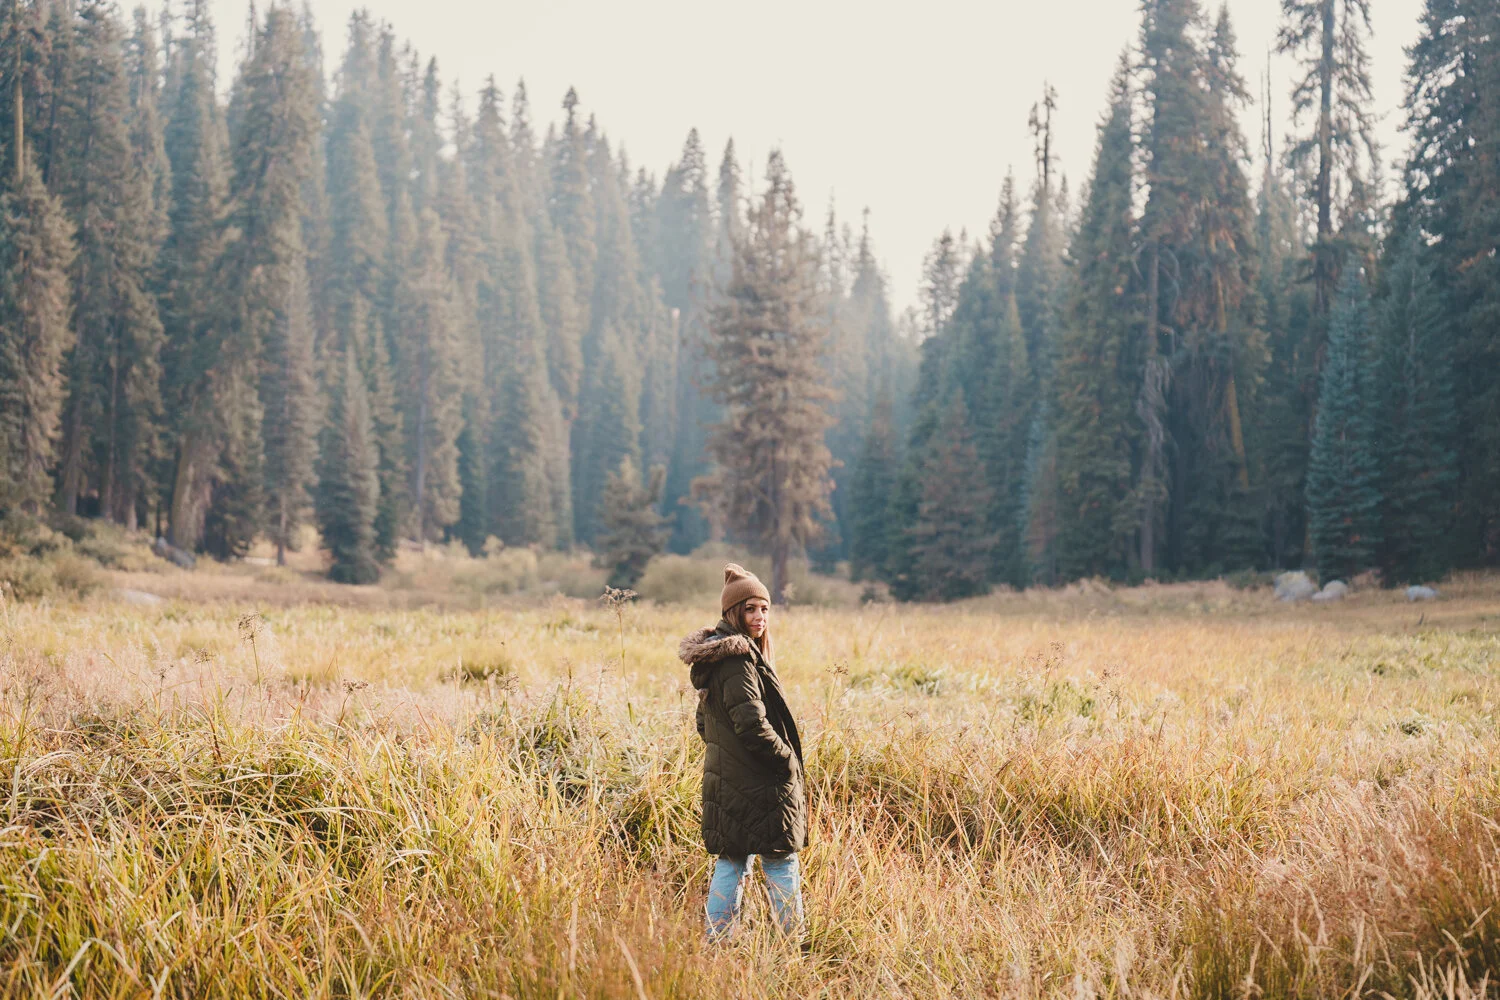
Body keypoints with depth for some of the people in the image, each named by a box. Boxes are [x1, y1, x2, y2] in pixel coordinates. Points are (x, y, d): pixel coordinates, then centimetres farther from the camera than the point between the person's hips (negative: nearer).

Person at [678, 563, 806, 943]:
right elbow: (752, 723, -24)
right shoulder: (738, 659, -19)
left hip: (724, 779, 9)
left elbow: (705, 722, 20)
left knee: (731, 862, 13)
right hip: (757, 783, -9)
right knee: (781, 862, 0)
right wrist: (788, 761, -13)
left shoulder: (713, 658, 12)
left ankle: (715, 941, 15)